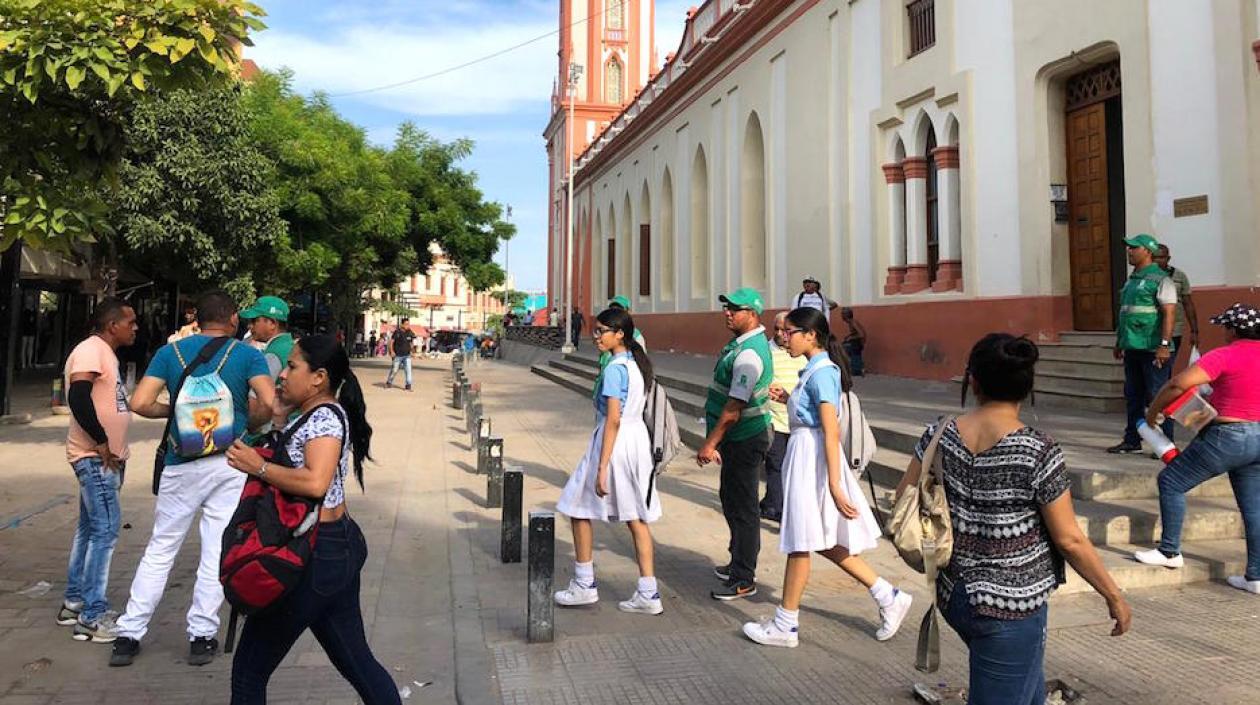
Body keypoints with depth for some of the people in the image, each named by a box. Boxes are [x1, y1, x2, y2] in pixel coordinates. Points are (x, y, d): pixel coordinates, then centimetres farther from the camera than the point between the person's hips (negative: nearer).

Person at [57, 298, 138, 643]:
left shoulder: (106, 353, 16)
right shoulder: (91, 349, -14)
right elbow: (78, 397, -25)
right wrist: (101, 443, -20)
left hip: (104, 457, 10)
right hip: (95, 456, -10)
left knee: (90, 528, 15)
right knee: (106, 529, -10)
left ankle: (74, 602, 25)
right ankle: (92, 617, -6)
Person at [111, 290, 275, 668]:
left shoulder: (170, 352, 4)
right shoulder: (247, 355, -2)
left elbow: (140, 403, -4)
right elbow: (269, 403, -16)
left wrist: (173, 410, 13)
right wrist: (249, 425, 3)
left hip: (182, 465, 2)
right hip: (230, 464, -1)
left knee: (160, 550, 14)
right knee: (217, 553, 7)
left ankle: (128, 635, 18)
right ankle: (202, 637, 14)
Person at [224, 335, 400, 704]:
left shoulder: (325, 417, -18)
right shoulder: (314, 414, 14)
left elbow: (315, 482, -32)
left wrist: (259, 467, -21)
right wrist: (280, 417, 8)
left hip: (316, 555, -10)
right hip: (340, 548, 10)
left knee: (250, 669, 6)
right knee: (356, 660, 17)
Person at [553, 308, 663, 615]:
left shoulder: (614, 369, -18)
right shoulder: (639, 363, 9)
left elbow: (613, 420, -22)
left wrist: (602, 468, -21)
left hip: (615, 441, -9)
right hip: (638, 438, 9)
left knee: (579, 510, 9)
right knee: (636, 518, 11)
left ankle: (584, 586, 19)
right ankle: (648, 594, 14)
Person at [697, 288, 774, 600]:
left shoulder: (748, 354, -24)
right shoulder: (747, 342, 10)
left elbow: (735, 407, -26)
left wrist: (710, 443, -22)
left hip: (745, 439, -11)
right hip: (739, 437, 11)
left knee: (742, 507, -2)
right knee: (731, 499, 21)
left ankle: (744, 580, 8)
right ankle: (740, 564, 36)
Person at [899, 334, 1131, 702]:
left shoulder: (941, 434, -7)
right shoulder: (1039, 451, -20)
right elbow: (1070, 540, -14)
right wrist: (1114, 596, 1)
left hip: (953, 594, 6)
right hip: (1010, 607, -5)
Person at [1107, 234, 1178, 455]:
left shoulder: (1160, 279, -8)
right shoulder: (1131, 280, 17)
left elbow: (1169, 313, -15)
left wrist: (1164, 345, -22)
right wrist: (1119, 341, 22)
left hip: (1153, 350, -8)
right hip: (1132, 348, 8)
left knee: (1157, 397, -4)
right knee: (1133, 396, 12)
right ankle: (1132, 441, 20)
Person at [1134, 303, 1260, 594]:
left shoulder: (1224, 356, -15)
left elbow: (1178, 385, -22)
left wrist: (1153, 410, -8)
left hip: (1227, 437, -8)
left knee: (1170, 482, 6)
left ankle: (1170, 552, 10)